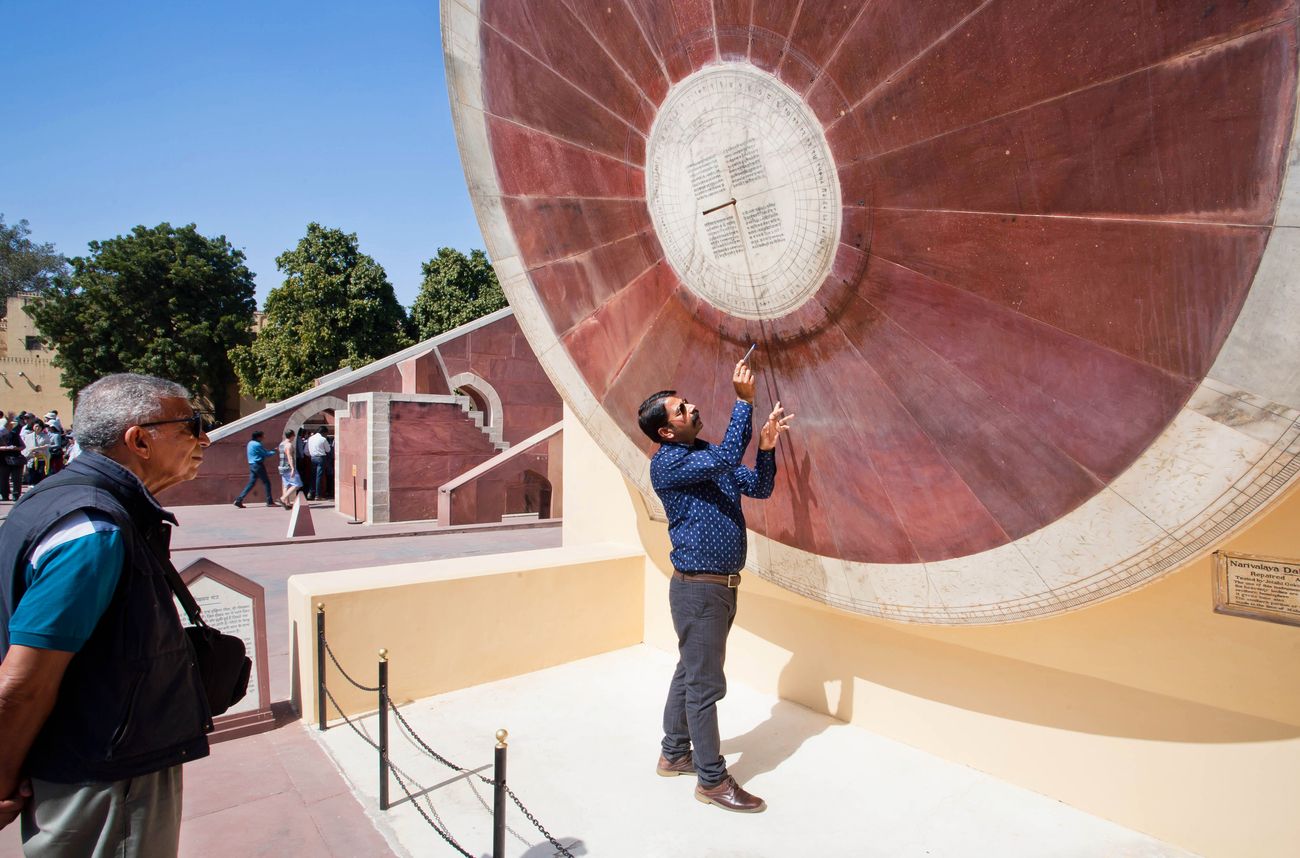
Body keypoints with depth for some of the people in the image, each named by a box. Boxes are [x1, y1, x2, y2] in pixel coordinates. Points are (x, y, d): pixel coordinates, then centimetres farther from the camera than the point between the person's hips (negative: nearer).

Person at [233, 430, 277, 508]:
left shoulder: (250, 443, 14)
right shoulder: (257, 445, -15)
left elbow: (263, 452, 19)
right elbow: (266, 454, -10)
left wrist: (271, 451, 15)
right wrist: (274, 452, 5)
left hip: (252, 465, 9)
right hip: (258, 465, -9)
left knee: (251, 483, 8)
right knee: (266, 482, 0)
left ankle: (239, 500, 1)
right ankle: (270, 502, 3)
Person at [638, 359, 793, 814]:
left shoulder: (707, 454, 11)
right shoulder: (667, 462, -16)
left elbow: (759, 488, 10)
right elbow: (727, 459, -29)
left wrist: (766, 447, -5)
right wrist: (743, 400, -25)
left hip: (722, 585, 9)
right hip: (697, 588, -9)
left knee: (690, 673, 20)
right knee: (705, 684, 3)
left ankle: (675, 754, 36)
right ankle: (712, 780, 18)